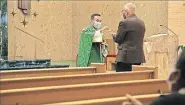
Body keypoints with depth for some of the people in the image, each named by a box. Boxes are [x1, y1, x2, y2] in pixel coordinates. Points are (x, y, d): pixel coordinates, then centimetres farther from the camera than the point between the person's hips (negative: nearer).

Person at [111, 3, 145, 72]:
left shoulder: (124, 23, -11)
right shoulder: (141, 23, 11)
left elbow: (117, 39, -7)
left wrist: (114, 35, 14)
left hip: (126, 57, -7)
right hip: (139, 57, 7)